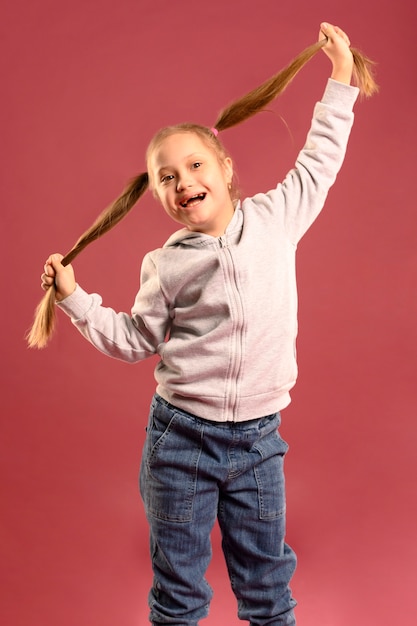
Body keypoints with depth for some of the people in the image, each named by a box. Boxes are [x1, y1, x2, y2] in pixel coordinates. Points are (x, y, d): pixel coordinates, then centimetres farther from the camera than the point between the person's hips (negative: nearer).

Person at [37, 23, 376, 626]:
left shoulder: (275, 217, -2)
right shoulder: (166, 265, -4)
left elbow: (319, 161, 12)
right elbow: (135, 339, 8)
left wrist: (340, 77, 16)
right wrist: (74, 297, 1)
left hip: (257, 438, 1)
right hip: (181, 435, 0)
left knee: (266, 573, 16)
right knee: (177, 576, 14)